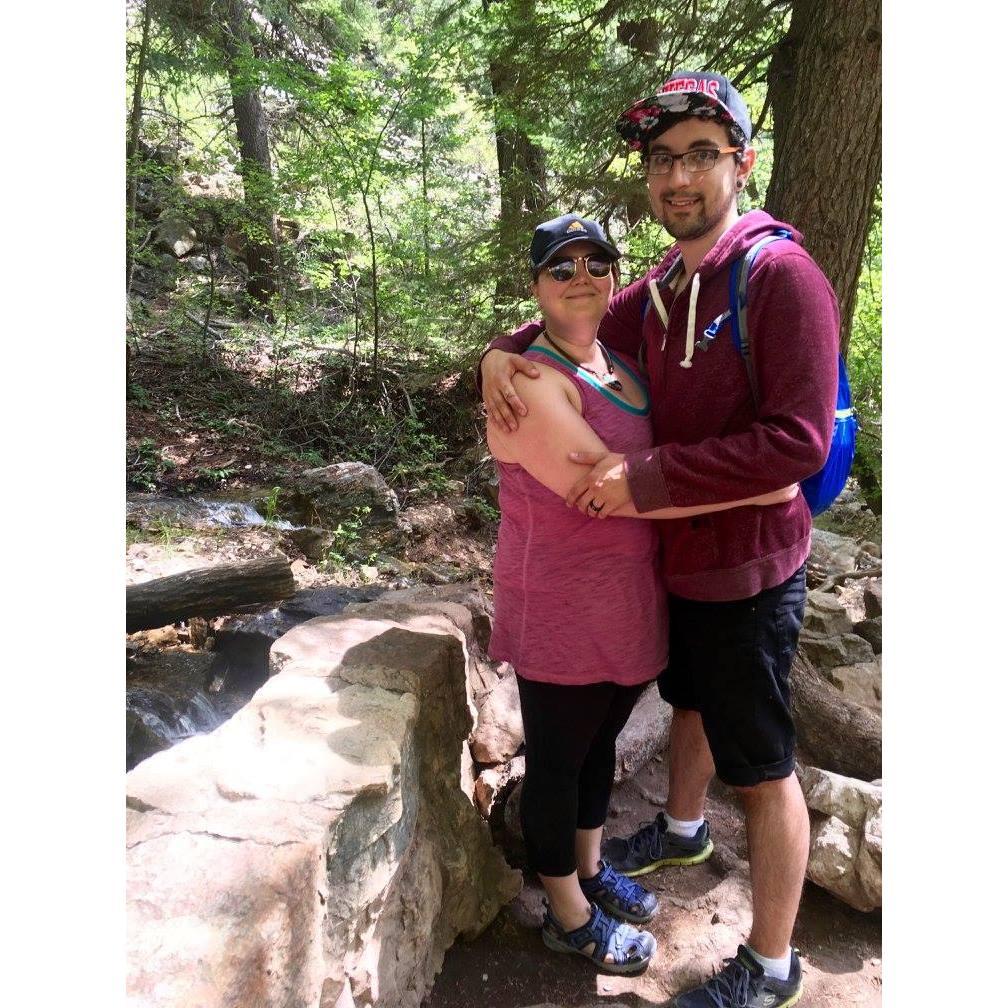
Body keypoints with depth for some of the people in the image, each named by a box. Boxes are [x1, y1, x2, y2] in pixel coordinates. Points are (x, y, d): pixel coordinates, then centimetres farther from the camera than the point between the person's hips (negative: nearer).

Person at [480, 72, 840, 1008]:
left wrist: (646, 474, -26)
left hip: (747, 573, -7)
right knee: (689, 701, 29)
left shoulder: (780, 274, -20)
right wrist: (506, 352, -7)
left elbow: (798, 440, -27)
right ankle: (682, 828, 57)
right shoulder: (658, 288, 3)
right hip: (677, 560, 8)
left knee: (762, 771, 8)